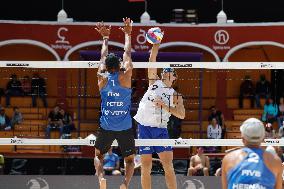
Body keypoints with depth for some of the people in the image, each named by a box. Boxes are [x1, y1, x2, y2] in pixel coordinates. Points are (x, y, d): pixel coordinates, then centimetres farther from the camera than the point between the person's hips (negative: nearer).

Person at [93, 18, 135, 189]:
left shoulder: (102, 78, -3)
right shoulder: (125, 77, -8)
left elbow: (103, 57, 13)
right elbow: (128, 54, 5)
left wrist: (106, 37, 27)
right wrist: (128, 34, 18)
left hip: (106, 127, 1)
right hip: (125, 128, -1)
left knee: (98, 155, 20)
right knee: (130, 160, 12)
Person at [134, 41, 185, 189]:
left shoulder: (175, 96, 9)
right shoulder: (154, 82, 12)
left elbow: (182, 115, -5)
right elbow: (152, 60, 4)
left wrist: (165, 106, -13)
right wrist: (156, 44, -5)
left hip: (160, 129, 0)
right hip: (144, 126, 0)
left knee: (168, 165, -7)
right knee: (146, 166, -1)